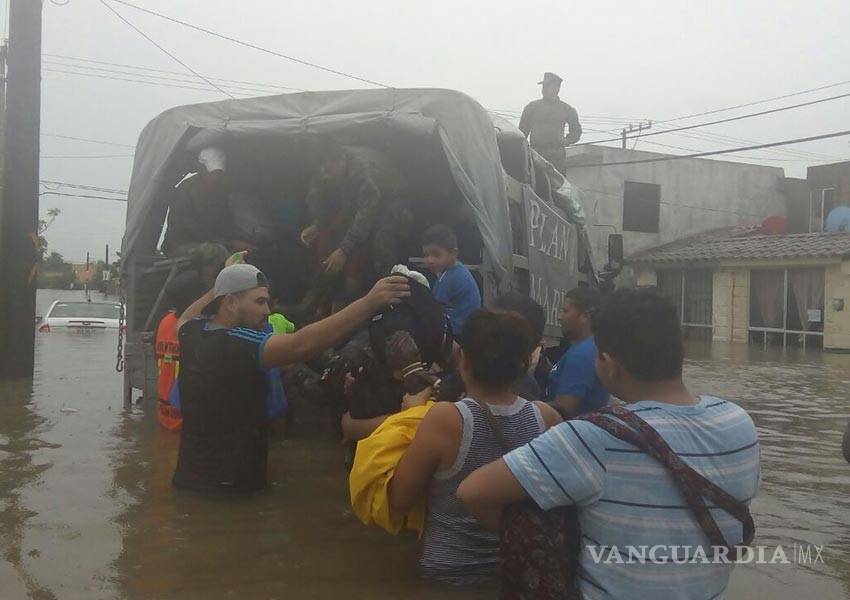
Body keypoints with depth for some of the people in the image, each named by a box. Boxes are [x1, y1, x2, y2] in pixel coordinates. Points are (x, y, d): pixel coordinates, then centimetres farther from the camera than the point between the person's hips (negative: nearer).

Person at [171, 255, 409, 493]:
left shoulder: (192, 332, 0)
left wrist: (222, 285, 30)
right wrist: (370, 302, -43)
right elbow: (301, 345, -40)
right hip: (232, 485, -8)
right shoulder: (240, 344, -26)